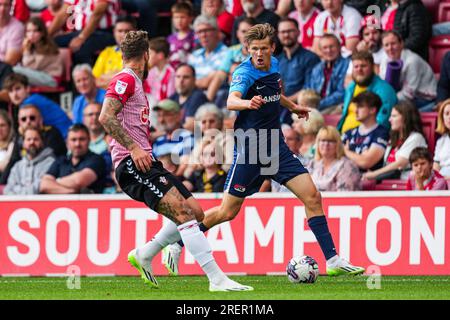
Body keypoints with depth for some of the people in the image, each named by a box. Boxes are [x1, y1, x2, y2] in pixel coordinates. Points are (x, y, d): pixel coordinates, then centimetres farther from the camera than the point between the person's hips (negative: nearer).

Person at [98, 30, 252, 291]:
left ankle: (144, 255, 20)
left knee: (194, 211, 7)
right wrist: (133, 147, -23)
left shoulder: (135, 83, 23)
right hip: (131, 164, -10)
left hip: (145, 161, 10)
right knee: (183, 211, -22)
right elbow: (106, 117, -19)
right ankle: (217, 279, -28)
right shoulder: (125, 79, -7)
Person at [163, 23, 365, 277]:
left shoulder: (274, 66, 3)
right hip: (250, 149, -6)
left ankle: (333, 260, -4)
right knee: (228, 212, 2)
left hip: (276, 147, 6)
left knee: (312, 197, -6)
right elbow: (231, 101, -41)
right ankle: (177, 245, 20)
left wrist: (292, 106, 37)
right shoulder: (245, 73, -19)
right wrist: (248, 103, -61)